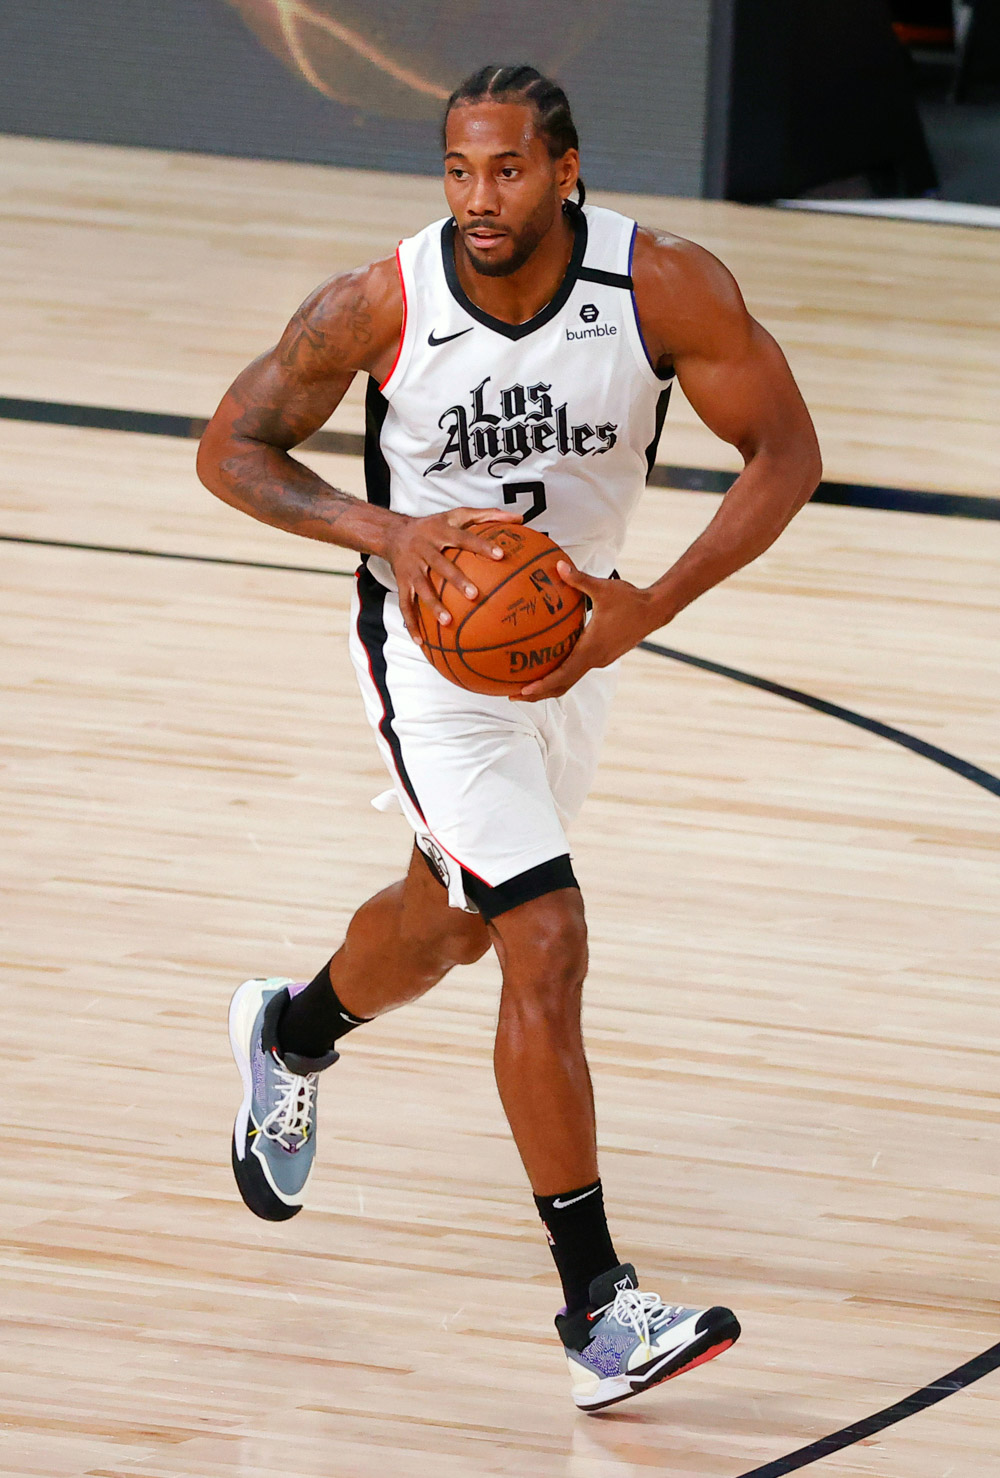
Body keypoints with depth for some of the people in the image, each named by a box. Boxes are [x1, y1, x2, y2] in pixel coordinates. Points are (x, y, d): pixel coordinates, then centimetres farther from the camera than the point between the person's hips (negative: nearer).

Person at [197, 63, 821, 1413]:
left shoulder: (666, 289, -22)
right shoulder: (377, 309, -23)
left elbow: (786, 453, -15)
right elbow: (232, 448, -11)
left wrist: (646, 611, -26)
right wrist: (387, 530, -28)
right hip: (435, 643, -4)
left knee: (450, 921, 24)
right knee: (547, 946, -16)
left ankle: (289, 1037, 58)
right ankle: (598, 1312, -12)